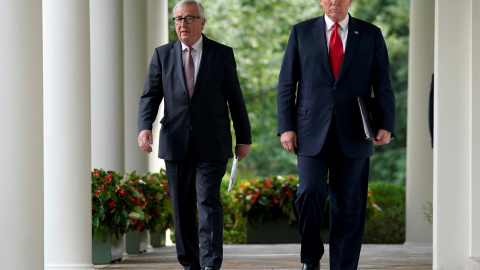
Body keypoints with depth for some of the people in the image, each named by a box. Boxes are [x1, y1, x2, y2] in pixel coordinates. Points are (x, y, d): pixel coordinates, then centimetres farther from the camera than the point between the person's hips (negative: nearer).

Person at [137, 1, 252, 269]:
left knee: (209, 201, -12)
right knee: (182, 206, 6)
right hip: (176, 144, 3)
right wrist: (145, 127, -15)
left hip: (211, 145, -2)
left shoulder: (222, 54, 4)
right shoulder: (163, 55, 8)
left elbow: (235, 98, 6)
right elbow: (150, 96, 3)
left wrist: (244, 139, 6)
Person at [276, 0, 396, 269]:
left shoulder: (371, 35, 8)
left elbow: (383, 85, 3)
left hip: (352, 136, 1)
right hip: (312, 133, -1)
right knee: (310, 192, -16)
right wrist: (286, 127, -3)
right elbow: (286, 84, 7)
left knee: (350, 208, 1)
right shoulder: (301, 32, 8)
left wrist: (386, 126, -11)